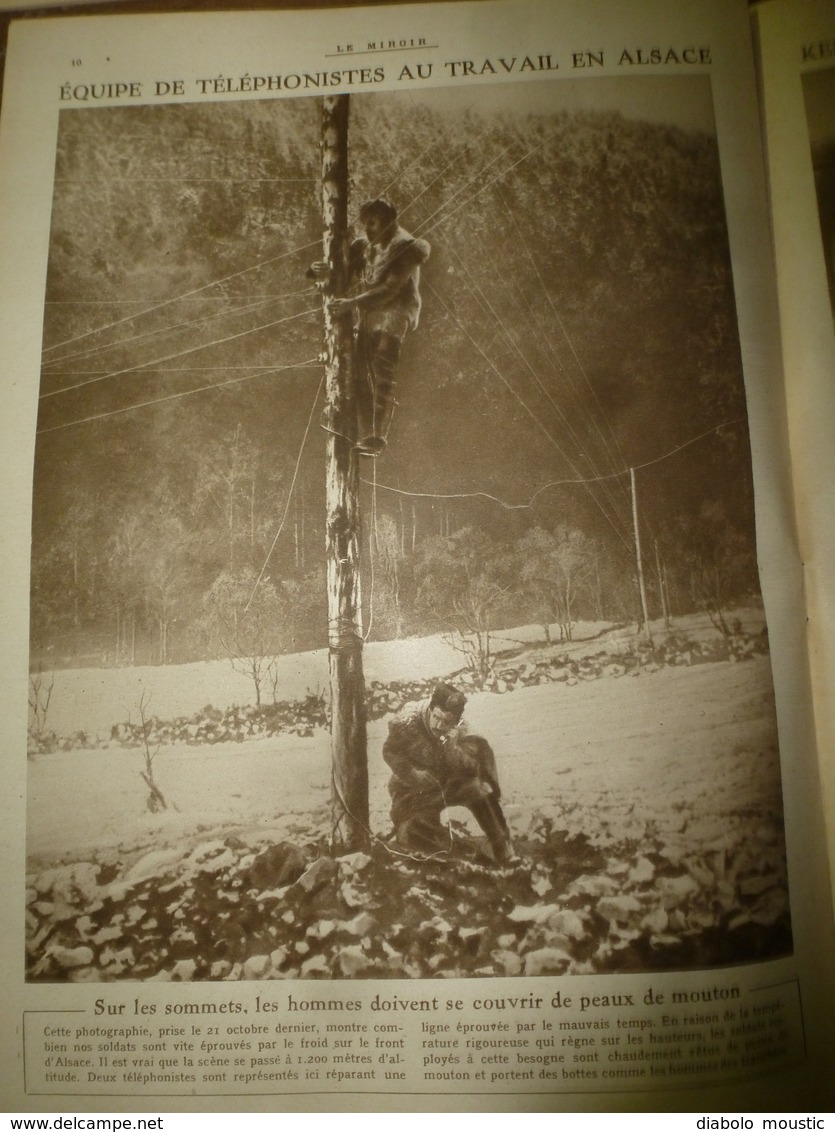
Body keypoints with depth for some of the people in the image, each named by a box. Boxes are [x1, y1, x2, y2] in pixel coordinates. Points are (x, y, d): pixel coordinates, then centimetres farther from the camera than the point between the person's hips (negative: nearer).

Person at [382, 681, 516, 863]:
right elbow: (390, 752, -6)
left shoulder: (456, 734, -11)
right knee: (408, 837, -20)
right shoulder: (406, 723, -20)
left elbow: (469, 769, -16)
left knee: (480, 791, -19)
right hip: (413, 790, -2)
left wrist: (451, 745, -32)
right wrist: (412, 774, -19)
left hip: (446, 785, 2)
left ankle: (503, 851, -4)